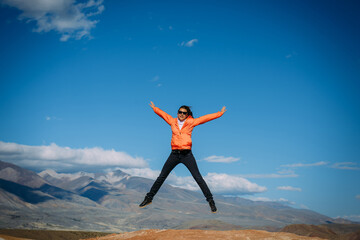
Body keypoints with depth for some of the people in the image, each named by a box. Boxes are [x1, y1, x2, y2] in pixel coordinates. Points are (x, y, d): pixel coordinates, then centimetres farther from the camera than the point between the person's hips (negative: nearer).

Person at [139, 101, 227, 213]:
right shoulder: (172, 121, 10)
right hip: (174, 154, 2)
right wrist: (154, 108, 40)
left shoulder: (191, 122, 5)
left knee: (198, 178, -6)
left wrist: (220, 113, 10)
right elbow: (162, 114, 26)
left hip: (187, 154, -2)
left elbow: (205, 118, 8)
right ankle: (149, 198, 19)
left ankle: (210, 201, 0)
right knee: (161, 177, 8)